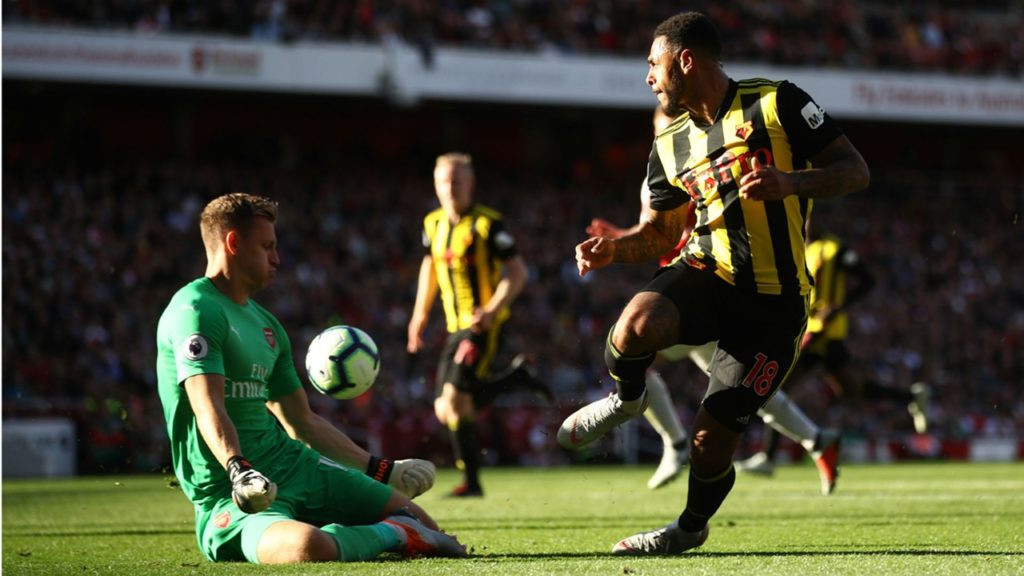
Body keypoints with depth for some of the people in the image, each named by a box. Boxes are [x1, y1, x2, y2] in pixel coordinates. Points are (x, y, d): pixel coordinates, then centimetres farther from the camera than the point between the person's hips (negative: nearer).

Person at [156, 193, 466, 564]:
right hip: (227, 493, -8)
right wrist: (238, 469, -41)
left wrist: (380, 469, 27)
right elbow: (208, 407, -25)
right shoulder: (196, 309, -11)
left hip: (292, 464, 8)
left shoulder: (266, 324, 20)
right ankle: (391, 535, -15)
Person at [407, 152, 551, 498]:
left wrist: (492, 311, -24)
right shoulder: (433, 224, 9)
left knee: (454, 399, -20)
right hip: (456, 328, 7)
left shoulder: (488, 224, -10)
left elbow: (518, 272, -11)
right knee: (445, 412, 3)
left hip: (484, 327, -7)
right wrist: (420, 313, 24)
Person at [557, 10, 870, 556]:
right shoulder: (670, 141, 12)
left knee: (712, 436, -5)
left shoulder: (776, 103, -6)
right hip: (705, 272, 4)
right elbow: (661, 231, 21)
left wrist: (788, 183, -24)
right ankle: (626, 397, 2)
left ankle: (692, 526, 27)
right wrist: (614, 247, 0)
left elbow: (855, 171, -7)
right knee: (634, 327, -32)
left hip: (771, 301, -4)